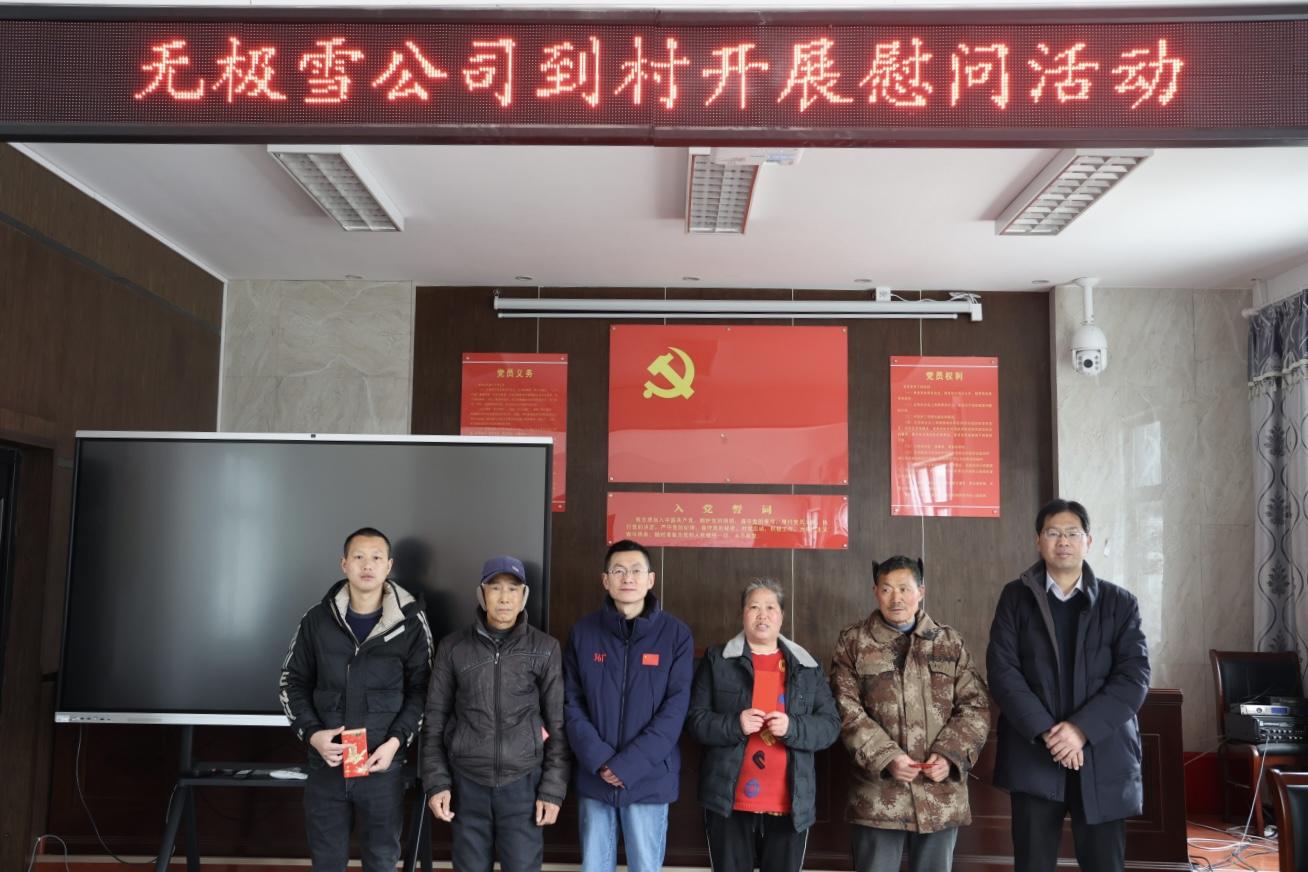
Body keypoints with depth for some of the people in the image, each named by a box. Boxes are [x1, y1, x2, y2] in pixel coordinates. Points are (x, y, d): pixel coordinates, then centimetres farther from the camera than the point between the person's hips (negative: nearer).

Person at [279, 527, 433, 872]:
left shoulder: (410, 623, -3)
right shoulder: (317, 620, 1)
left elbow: (421, 691, 1)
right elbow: (293, 682, 8)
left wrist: (396, 741, -13)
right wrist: (311, 733, -7)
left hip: (382, 767, -1)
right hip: (326, 765, 1)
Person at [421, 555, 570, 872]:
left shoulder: (545, 649, -1)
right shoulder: (453, 647, 1)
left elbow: (558, 724, 1)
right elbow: (435, 719, 5)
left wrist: (553, 788, -3)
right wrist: (436, 781, 0)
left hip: (522, 784, -1)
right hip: (467, 784, 1)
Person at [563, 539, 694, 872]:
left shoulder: (675, 634, -4)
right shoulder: (583, 632, 2)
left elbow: (675, 709, -8)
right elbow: (571, 703, 1)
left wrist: (628, 765, -15)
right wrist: (599, 759, -13)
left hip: (649, 779, -1)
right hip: (594, 777, 2)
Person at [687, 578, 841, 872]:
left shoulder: (807, 666, 9)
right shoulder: (717, 660, 4)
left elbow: (831, 724, 3)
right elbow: (695, 719, -1)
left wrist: (793, 727, -15)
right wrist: (735, 725, -19)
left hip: (791, 802, 2)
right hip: (729, 800, -2)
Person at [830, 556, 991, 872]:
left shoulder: (950, 642, 10)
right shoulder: (853, 641, 4)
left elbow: (975, 705, 6)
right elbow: (847, 711, -3)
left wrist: (950, 755, -9)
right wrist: (886, 758, -15)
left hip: (941, 793, 2)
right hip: (878, 794, -2)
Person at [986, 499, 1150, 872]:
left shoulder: (1119, 602, 6)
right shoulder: (1015, 597, 5)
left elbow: (1134, 677, -4)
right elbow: (1003, 671, -4)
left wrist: (1081, 728, -14)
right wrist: (1045, 732, -14)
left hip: (1103, 756, 0)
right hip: (1033, 753, 0)